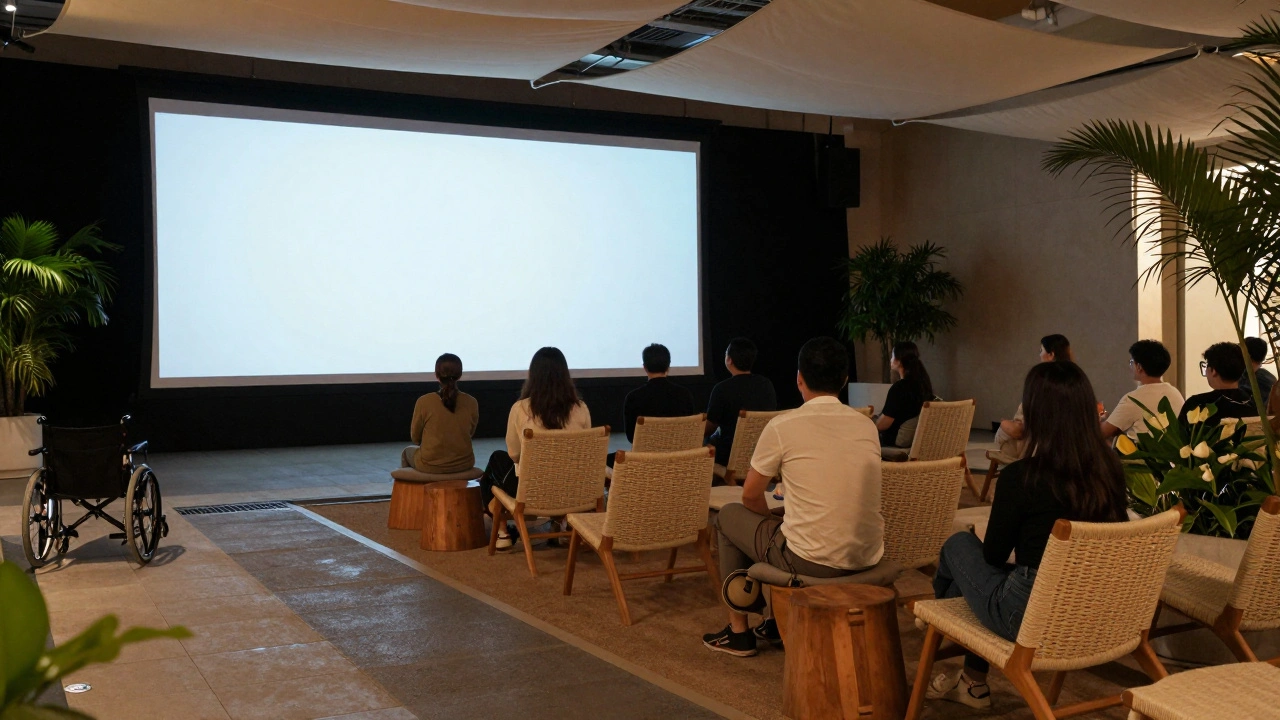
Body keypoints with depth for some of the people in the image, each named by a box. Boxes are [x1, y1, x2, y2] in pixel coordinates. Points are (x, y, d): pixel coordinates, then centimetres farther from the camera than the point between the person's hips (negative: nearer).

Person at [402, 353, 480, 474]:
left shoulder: (424, 402, -17)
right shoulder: (471, 403, -11)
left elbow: (415, 438, -3)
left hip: (430, 466, -2)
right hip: (463, 464, 2)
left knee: (407, 452, 32)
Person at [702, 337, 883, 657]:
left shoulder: (782, 426, -10)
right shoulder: (867, 426, 5)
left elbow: (751, 496, 1)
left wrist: (773, 519, 22)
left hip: (811, 562, -6)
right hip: (867, 559, 6)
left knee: (729, 517, 20)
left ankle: (738, 632, 28)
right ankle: (780, 621, 44)